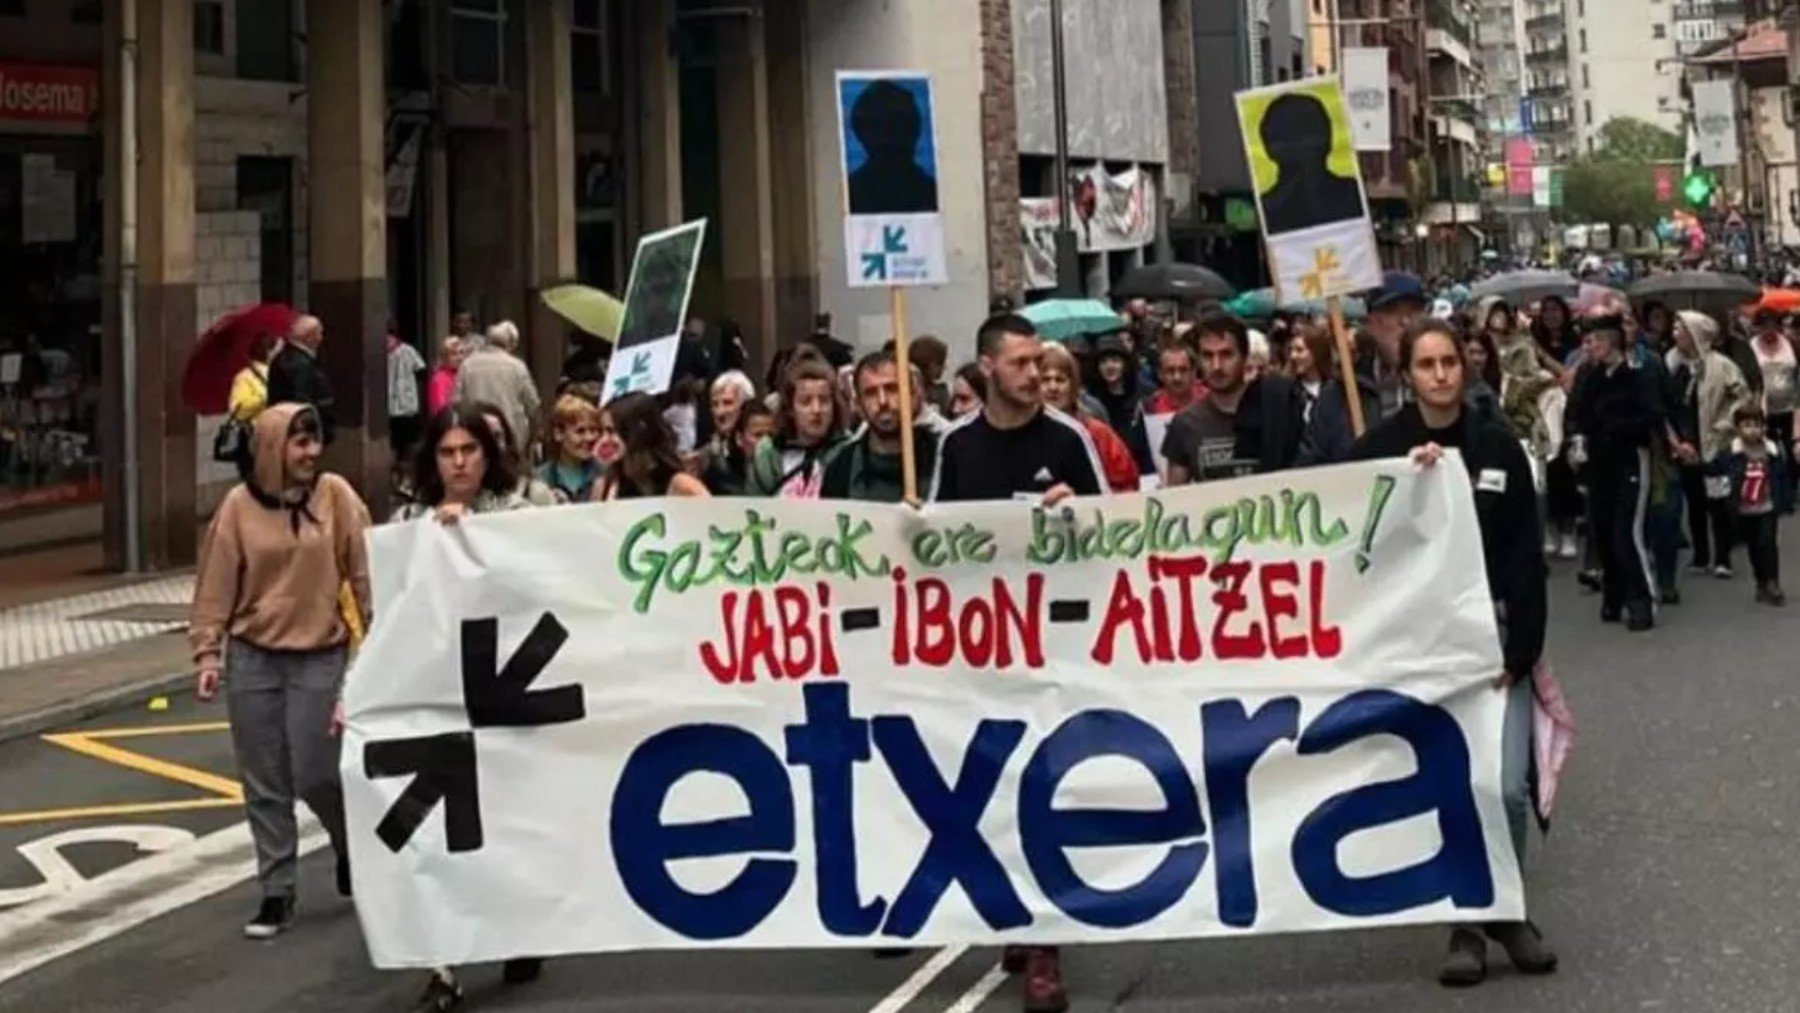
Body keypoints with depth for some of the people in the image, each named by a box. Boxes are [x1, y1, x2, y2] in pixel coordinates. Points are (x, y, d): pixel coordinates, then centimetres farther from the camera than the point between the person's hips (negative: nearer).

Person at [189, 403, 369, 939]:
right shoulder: (239, 505, -3)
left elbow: (364, 569, -4)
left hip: (320, 657, -1)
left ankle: (352, 845, 27)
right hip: (252, 659, 1)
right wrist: (208, 652, -4)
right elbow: (217, 584, 0)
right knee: (265, 783, 6)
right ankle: (276, 890, 18)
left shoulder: (335, 495, -4)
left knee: (315, 774, -3)